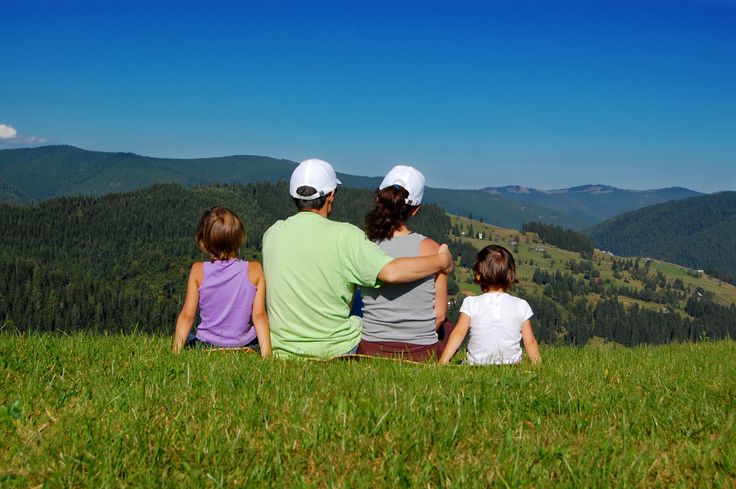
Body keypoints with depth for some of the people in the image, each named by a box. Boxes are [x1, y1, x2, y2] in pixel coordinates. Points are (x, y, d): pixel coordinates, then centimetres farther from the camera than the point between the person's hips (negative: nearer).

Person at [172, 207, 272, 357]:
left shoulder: (198, 270, -6)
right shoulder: (254, 270, -6)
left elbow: (187, 316, -6)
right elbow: (259, 315, -10)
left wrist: (176, 351, 1)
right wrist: (266, 351, -7)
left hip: (206, 345, 1)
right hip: (245, 346, -1)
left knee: (187, 339, 31)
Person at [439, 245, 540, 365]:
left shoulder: (471, 303, -2)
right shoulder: (521, 306, 1)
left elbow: (459, 333, -7)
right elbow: (530, 342, 2)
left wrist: (443, 361, -6)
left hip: (476, 364, -1)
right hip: (511, 364, 1)